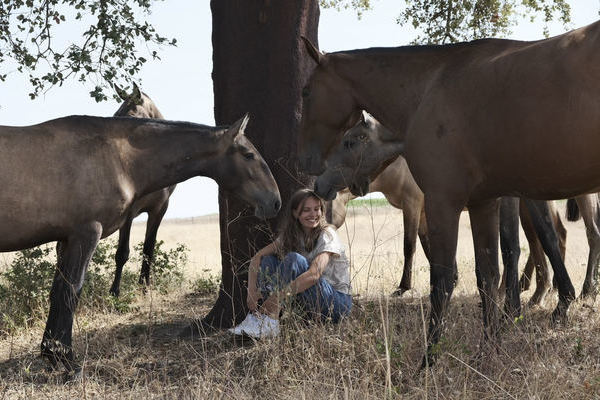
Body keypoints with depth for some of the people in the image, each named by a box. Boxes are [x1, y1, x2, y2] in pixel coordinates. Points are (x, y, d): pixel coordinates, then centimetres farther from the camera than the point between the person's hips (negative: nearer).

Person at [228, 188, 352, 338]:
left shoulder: (327, 235, -14)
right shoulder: (289, 235, 6)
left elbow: (314, 274, -29)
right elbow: (258, 256, -2)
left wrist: (278, 297, -35)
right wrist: (252, 290, -19)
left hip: (339, 302, -6)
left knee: (294, 259, -27)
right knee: (269, 260, -7)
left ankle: (270, 321, -33)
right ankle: (257, 315, -21)